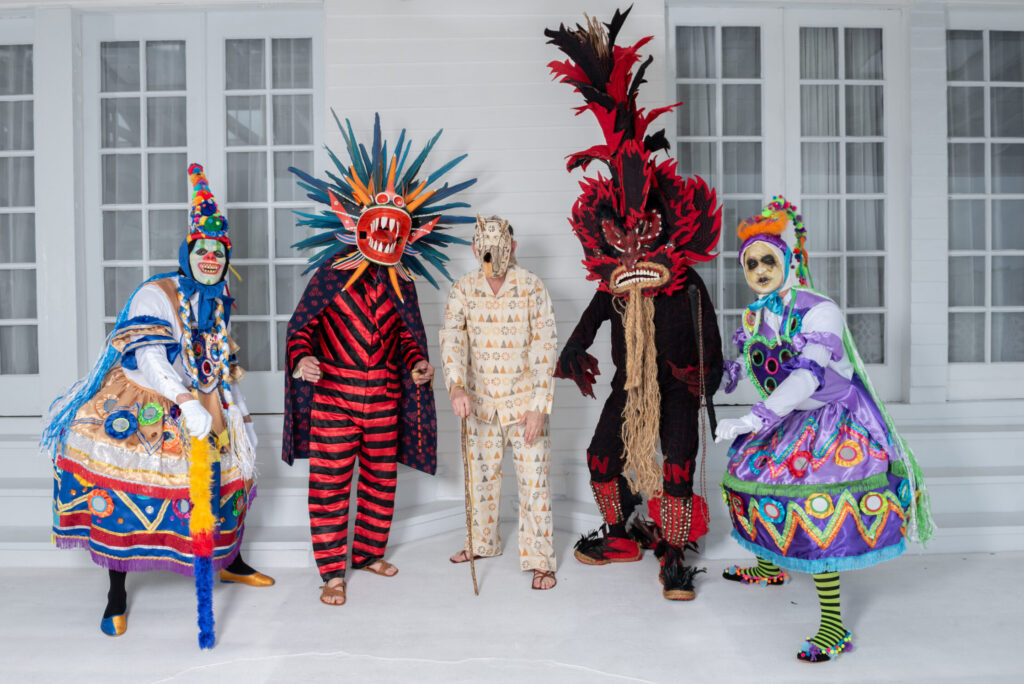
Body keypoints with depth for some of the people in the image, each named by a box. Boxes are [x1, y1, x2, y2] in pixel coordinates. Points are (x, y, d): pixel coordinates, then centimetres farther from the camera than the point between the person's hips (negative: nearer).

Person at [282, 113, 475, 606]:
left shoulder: (402, 284, 9)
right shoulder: (331, 274, -2)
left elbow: (408, 335, 13)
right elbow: (301, 323, -1)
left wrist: (416, 364, -5)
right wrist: (300, 358, -19)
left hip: (385, 398, 4)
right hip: (333, 395, -4)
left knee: (381, 479, 13)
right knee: (330, 482, -1)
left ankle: (369, 552, 33)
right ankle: (332, 571, 12)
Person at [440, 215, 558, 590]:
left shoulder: (532, 288, -11)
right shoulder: (463, 289, -4)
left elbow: (545, 349, -11)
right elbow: (452, 338, -14)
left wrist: (539, 407, -16)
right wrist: (457, 387, -32)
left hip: (524, 402, -3)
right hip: (480, 401, 3)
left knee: (534, 480, -2)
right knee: (480, 475, 17)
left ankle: (540, 560, 13)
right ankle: (483, 543, 37)